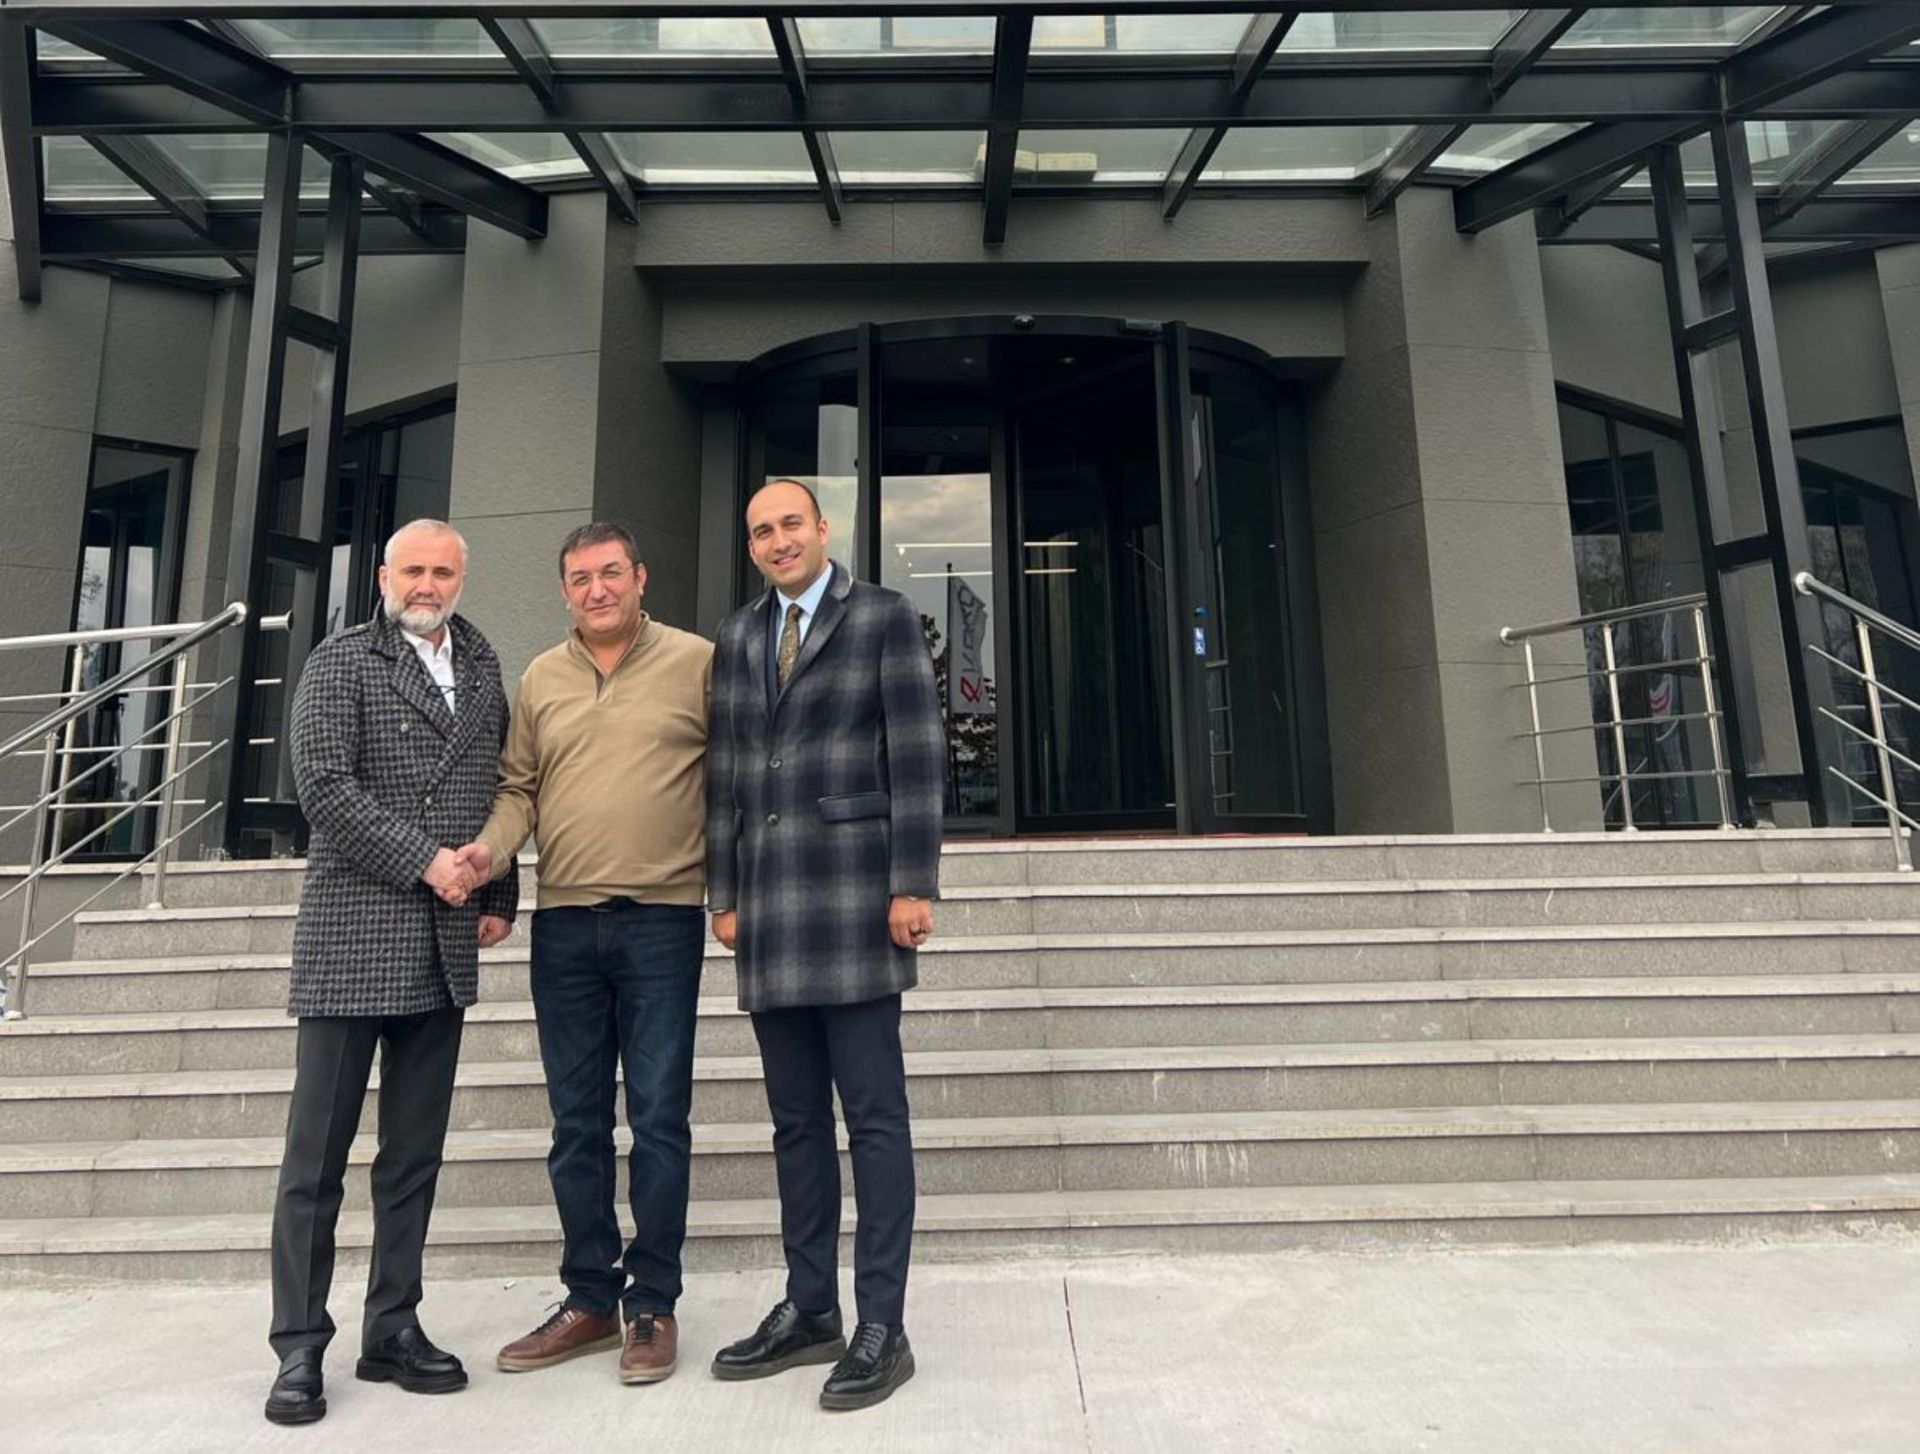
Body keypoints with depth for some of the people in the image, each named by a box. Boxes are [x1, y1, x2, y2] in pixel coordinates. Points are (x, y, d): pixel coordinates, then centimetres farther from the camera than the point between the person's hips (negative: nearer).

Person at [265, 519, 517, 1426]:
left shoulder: (482, 672, 14)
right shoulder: (341, 663, 0)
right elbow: (322, 784, -11)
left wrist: (499, 896, 8)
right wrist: (423, 860, -14)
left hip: (446, 945, 5)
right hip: (353, 936, -4)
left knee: (415, 1154, 11)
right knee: (318, 1154, 4)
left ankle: (392, 1331, 22)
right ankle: (299, 1349, 16)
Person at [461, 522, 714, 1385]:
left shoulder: (696, 663, 0)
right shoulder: (540, 679, 12)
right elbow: (518, 787, 13)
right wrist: (492, 849, -6)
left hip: (662, 918, -4)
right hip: (564, 925, 4)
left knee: (658, 1118, 2)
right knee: (577, 1123, 12)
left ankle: (652, 1305, 18)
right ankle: (590, 1298, 28)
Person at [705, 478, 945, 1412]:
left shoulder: (884, 616, 2)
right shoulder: (736, 637, 17)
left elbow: (917, 757, -4)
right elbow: (725, 774, 14)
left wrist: (913, 886, -11)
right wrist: (724, 894, 9)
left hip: (853, 897, -5)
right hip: (768, 906, 5)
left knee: (874, 1116, 0)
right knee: (796, 1121, 11)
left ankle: (881, 1326, 11)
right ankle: (809, 1309, 24)